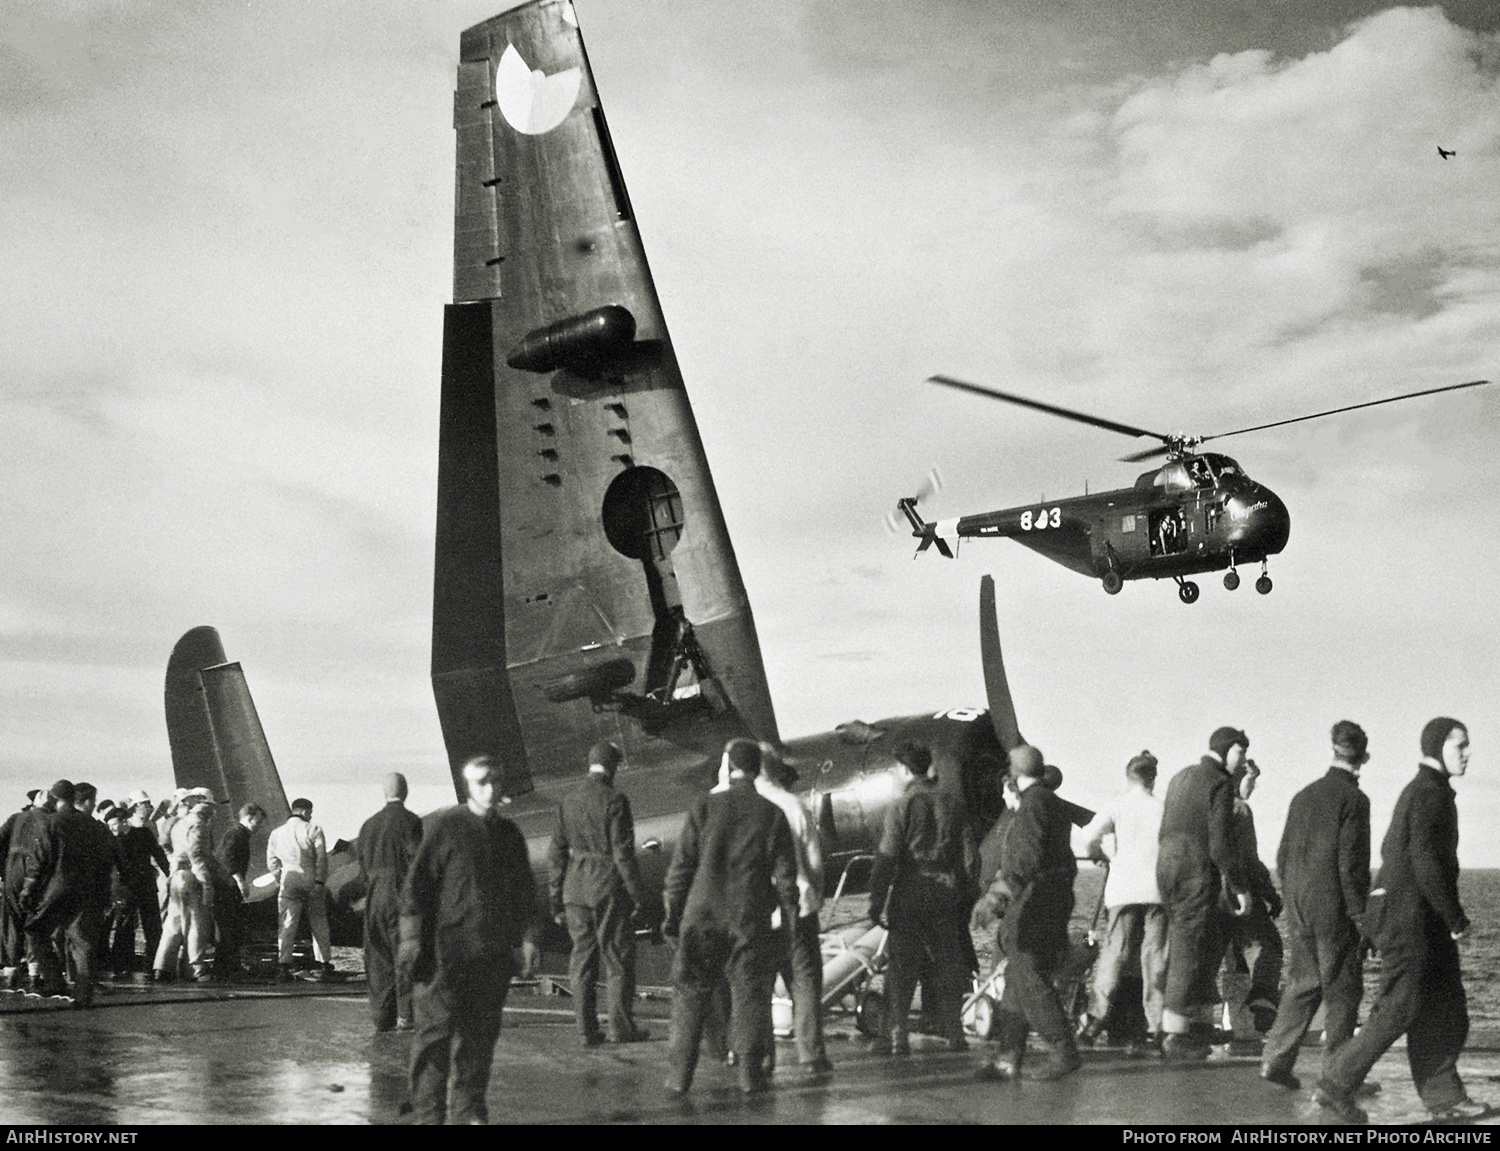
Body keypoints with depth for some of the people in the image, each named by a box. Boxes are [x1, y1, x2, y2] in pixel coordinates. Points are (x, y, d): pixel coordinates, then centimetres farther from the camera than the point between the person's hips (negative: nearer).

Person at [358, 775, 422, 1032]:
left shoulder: (369, 824, 9)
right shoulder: (410, 821, -9)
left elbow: (363, 866, 12)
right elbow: (415, 861, -13)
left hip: (374, 898, 5)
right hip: (401, 895, -5)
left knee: (379, 959, 10)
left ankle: (381, 1016, 12)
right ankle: (405, 1015, -1)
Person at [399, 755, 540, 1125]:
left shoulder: (509, 834, 13)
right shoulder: (442, 826, -3)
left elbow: (524, 891, 19)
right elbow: (416, 883, -4)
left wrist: (527, 939, 10)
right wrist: (412, 938, -8)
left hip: (493, 955, 5)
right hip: (445, 951, -5)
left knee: (481, 1035, 8)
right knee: (436, 1030, -3)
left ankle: (468, 1111, 18)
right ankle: (429, 1112, 5)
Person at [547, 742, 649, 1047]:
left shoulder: (569, 801, 7)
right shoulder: (614, 801, -11)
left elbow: (557, 853, 9)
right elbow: (623, 853, -14)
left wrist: (557, 901, 14)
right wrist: (636, 894, -7)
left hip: (577, 889, 5)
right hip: (610, 888, -5)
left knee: (582, 958, 9)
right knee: (618, 957, 6)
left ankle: (586, 1030, 11)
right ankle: (621, 1027, 10)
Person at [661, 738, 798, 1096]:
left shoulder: (704, 808, -3)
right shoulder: (772, 814, 0)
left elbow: (682, 866, -2)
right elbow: (785, 875, 1)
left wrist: (673, 913, 6)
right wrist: (788, 921, 8)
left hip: (702, 915, 0)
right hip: (751, 918, 0)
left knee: (691, 995, 8)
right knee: (750, 993, 8)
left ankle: (680, 1075, 8)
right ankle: (750, 1072, 6)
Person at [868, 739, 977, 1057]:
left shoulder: (901, 807, -7)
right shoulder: (951, 805, 7)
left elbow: (886, 859, -11)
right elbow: (968, 856, 8)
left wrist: (877, 902, -7)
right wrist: (967, 900, 15)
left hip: (909, 895, -4)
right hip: (946, 894, 4)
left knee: (902, 966, 2)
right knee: (948, 966, 11)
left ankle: (896, 1035, 0)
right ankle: (954, 1033, 13)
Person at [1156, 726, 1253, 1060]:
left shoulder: (1180, 778, 17)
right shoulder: (1221, 784, -10)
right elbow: (1221, 844, -17)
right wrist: (1240, 887, -10)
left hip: (1166, 868, 9)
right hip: (1198, 874, -8)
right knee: (1189, 952, -3)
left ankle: (1201, 1023, 16)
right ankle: (1175, 1037, 0)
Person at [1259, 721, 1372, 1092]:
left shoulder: (1304, 795, 10)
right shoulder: (1354, 799, -11)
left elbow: (1283, 856, 13)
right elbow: (1351, 865, -15)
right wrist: (1361, 916, -10)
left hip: (1299, 908, 6)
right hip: (1334, 909, -6)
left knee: (1302, 983, 13)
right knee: (1342, 991, 3)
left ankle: (1276, 1059, 6)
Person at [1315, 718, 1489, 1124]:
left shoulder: (1417, 791, 17)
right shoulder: (1431, 793, -14)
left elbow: (1390, 849, 23)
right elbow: (1426, 862, -22)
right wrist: (1456, 918, -15)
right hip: (1411, 917, -10)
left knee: (1446, 1009, 11)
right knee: (1399, 1010, -7)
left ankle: (1444, 1096, 14)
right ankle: (1336, 1086, -1)